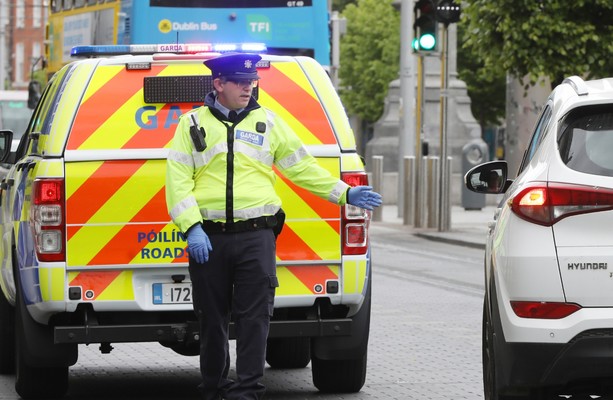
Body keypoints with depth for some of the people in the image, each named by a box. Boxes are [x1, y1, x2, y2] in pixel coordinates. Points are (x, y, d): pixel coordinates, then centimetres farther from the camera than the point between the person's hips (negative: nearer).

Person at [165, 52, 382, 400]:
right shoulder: (193, 124, 7)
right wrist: (192, 227, -10)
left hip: (256, 235, 0)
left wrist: (344, 192, 7)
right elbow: (178, 179, 1)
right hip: (208, 237, 0)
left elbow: (301, 166, 15)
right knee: (212, 319, 5)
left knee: (254, 316, -8)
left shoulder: (268, 122, 11)